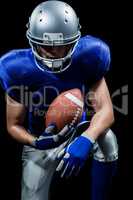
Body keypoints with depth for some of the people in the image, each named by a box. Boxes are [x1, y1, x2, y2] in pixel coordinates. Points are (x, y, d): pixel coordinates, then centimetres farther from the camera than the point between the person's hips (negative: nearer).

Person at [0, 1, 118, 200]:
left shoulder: (86, 60, -21)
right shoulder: (20, 70, -22)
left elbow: (106, 111, -26)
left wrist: (85, 140, -46)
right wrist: (35, 141, -34)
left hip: (77, 131, 0)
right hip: (43, 141, 0)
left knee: (106, 140, -30)